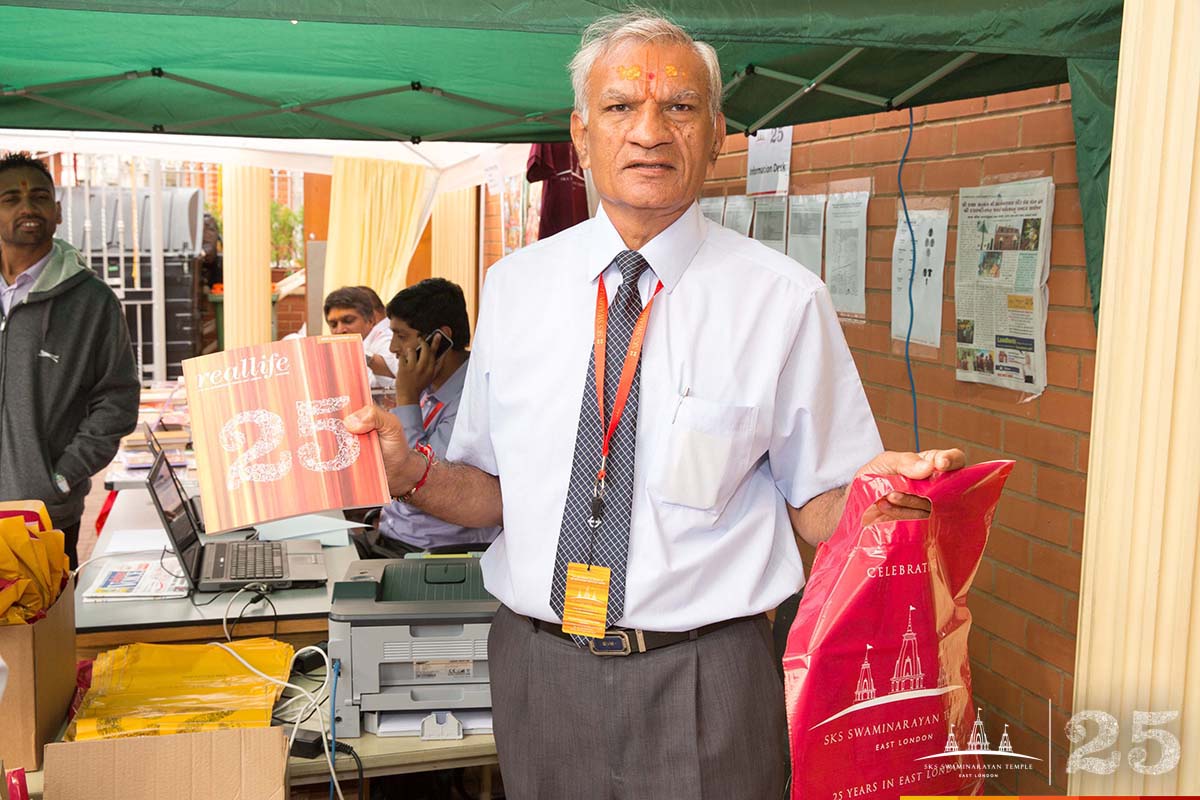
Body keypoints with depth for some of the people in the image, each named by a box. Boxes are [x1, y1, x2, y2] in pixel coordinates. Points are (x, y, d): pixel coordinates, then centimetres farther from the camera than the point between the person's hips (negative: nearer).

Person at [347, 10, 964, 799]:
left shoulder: (784, 299, -6)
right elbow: (495, 490, 6)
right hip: (538, 671, 3)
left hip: (704, 686, -2)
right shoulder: (513, 285, 2)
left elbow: (814, 508, -3)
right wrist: (410, 473, -12)